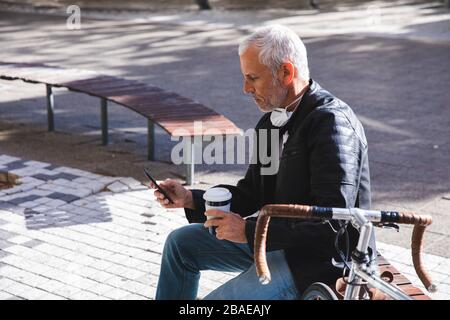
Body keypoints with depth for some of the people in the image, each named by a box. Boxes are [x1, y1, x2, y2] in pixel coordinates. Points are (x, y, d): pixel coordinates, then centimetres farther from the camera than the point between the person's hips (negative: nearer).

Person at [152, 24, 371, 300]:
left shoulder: (331, 122, -23)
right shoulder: (273, 119, 6)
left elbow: (333, 221, -29)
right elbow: (250, 195, 13)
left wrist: (250, 230, -26)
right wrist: (190, 199, -1)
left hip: (320, 257, -10)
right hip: (277, 237, 10)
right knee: (181, 243, 13)